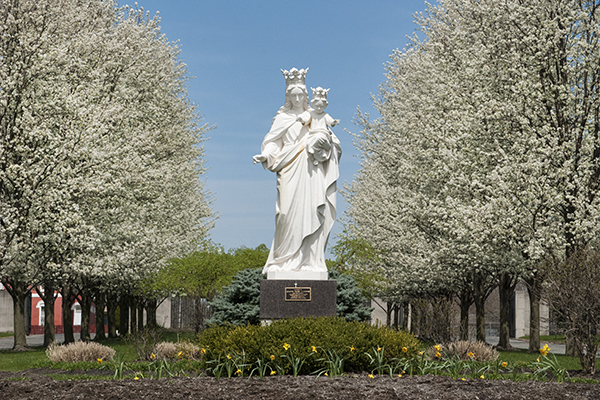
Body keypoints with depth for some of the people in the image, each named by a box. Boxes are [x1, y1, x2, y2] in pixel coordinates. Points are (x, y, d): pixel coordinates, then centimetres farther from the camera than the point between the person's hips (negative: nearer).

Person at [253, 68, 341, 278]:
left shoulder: (314, 116, 15)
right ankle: (285, 259, -8)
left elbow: (329, 138, 11)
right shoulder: (282, 119, 9)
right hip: (291, 172, -2)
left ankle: (309, 260, -4)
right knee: (291, 214, -10)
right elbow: (273, 143, 3)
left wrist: (327, 140, -12)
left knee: (311, 213, -4)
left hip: (312, 171, 2)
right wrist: (265, 156, -16)